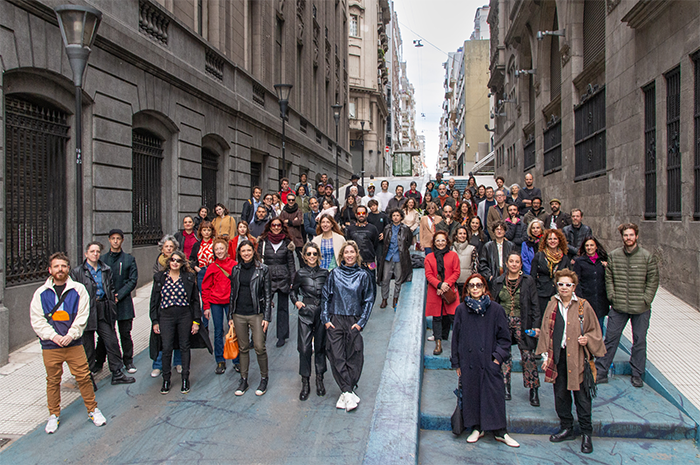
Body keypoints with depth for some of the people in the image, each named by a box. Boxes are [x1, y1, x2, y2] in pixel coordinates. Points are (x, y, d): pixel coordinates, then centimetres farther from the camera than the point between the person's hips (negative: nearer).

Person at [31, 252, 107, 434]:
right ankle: (53, 415, 26)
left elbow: (82, 316, -2)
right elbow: (37, 320, 0)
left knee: (84, 377, 2)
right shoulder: (41, 293, 4)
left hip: (74, 344, -1)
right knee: (53, 381, 10)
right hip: (50, 346, 1)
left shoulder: (79, 290, 1)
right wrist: (54, 336, -12)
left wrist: (70, 335, -14)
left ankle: (93, 409, 18)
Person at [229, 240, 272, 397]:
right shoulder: (236, 269, 8)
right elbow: (233, 293, 12)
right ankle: (243, 380, 21)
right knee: (243, 348, 10)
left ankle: (264, 378, 15)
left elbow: (268, 294, -2)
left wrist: (267, 317, -7)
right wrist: (230, 316, 9)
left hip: (256, 314, -3)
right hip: (239, 315, 3)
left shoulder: (262, 269, -2)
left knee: (259, 347, -4)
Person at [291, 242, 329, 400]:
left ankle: (319, 380, 23)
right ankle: (305, 383, 9)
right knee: (304, 348, -3)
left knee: (320, 346, 9)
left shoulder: (324, 273, 5)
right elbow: (293, 291, 12)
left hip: (322, 313, 1)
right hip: (306, 313, -1)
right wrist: (296, 302, -6)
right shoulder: (300, 273, 2)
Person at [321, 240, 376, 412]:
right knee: (337, 357, -7)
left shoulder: (363, 275, 3)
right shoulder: (335, 274, 5)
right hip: (335, 321, 0)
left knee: (354, 358, 1)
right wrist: (326, 319, -1)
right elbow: (325, 297, 7)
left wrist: (361, 322, -4)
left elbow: (368, 301, 4)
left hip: (354, 322, 0)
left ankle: (345, 393, 13)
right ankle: (349, 393, -3)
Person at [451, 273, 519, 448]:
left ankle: (500, 431, 15)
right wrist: (456, 363, 6)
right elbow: (456, 337, 8)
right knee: (471, 394, 6)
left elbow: (504, 337, 5)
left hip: (489, 361, -1)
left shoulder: (495, 309, 0)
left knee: (494, 395, 1)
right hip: (469, 361, 1)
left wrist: (498, 357, -6)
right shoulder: (461, 310, 3)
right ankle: (476, 428, 22)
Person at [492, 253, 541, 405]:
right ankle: (506, 387, 12)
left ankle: (533, 390, 8)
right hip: (503, 322, 2)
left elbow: (535, 305, 1)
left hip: (523, 322, -2)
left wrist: (536, 325, -5)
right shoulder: (499, 282, 7)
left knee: (528, 356, -4)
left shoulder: (528, 281, 1)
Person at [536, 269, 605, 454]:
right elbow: (546, 331, 11)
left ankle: (586, 433, 17)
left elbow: (595, 331, 4)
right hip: (557, 357, 3)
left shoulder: (583, 306, -4)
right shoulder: (552, 305, 6)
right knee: (560, 394, 12)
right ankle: (566, 428, 29)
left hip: (577, 357, -3)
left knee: (581, 396, 2)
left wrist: (587, 339, -17)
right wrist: (546, 356, 8)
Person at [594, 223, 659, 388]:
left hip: (641, 308, -1)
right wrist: (612, 295, -3)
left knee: (639, 341, 10)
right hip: (618, 307, 1)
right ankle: (600, 372, 13)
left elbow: (653, 280, -1)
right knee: (610, 339, 5)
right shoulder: (613, 255, 2)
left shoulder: (648, 256, -3)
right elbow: (609, 277, 7)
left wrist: (646, 299, -7)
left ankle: (637, 374, 25)